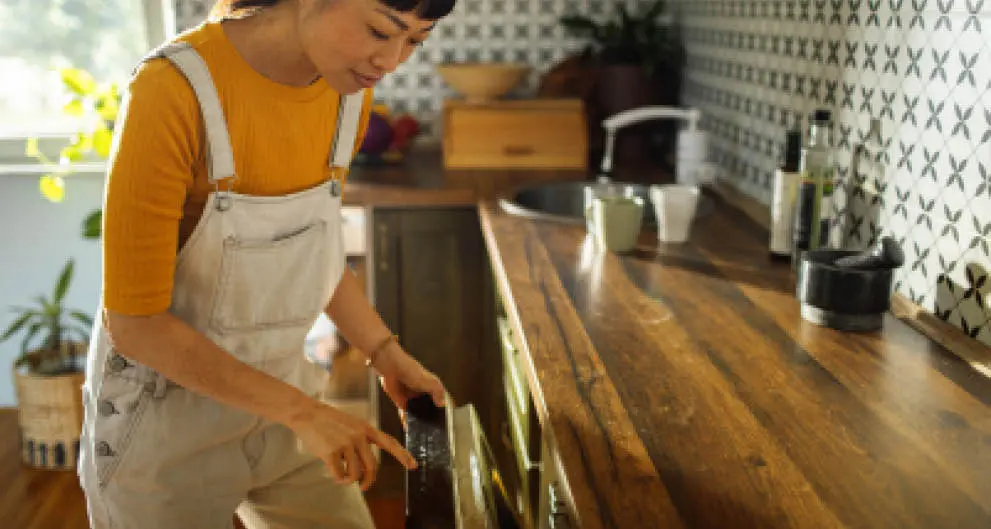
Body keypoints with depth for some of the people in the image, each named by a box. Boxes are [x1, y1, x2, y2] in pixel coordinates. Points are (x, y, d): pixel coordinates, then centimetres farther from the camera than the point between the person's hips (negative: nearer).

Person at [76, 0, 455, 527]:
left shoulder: (350, 92, -8)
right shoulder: (173, 89, -27)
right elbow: (134, 322, -23)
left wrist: (386, 354, 1)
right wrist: (303, 412, -23)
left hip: (274, 397, 5)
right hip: (163, 419, -5)